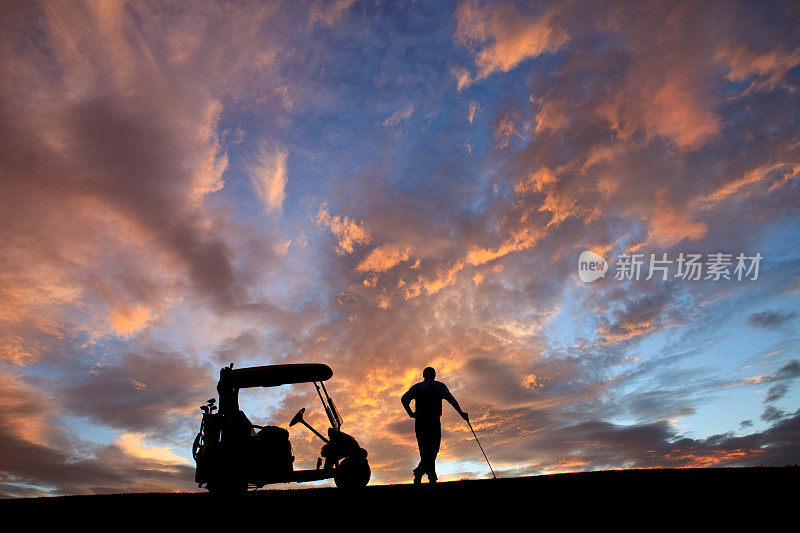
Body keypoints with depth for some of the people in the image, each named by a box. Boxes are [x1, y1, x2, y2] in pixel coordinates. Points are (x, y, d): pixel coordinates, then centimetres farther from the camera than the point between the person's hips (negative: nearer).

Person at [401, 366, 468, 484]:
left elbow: (404, 399, 3)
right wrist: (461, 413, 2)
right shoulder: (439, 386, 11)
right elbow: (451, 399, -1)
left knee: (425, 449, 12)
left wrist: (410, 413, 8)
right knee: (433, 448, -4)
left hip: (419, 421, 3)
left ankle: (432, 476, 8)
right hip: (433, 420, -3)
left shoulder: (416, 387, 17)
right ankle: (420, 470, -24)